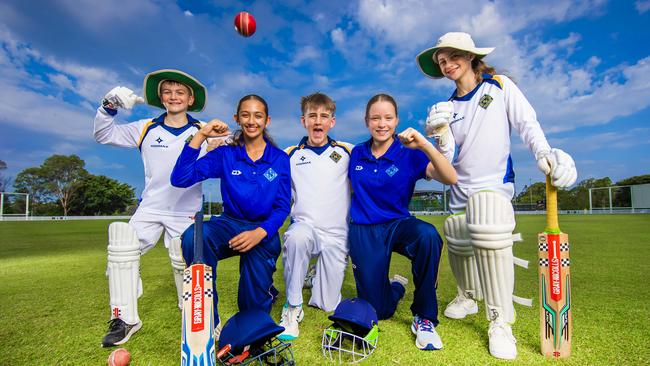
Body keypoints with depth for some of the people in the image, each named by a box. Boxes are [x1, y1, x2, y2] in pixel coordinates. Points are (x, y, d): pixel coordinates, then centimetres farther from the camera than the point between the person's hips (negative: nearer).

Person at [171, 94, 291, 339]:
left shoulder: (280, 159, 1)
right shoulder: (225, 154, 1)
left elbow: (282, 207, -3)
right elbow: (180, 179, -10)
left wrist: (259, 233, -21)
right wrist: (200, 136, -15)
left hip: (264, 231, 0)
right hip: (230, 224, 1)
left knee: (255, 304, -15)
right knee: (193, 236, -34)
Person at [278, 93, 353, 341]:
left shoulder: (348, 152, 4)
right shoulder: (290, 155, 5)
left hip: (337, 235, 1)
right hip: (304, 225, 0)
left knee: (328, 305, 3)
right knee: (296, 237, -38)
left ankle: (318, 277, 38)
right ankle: (293, 307, -17)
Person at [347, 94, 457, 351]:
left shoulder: (409, 154, -7)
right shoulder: (356, 154, 2)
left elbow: (450, 178, -23)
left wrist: (425, 145, -34)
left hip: (398, 225, -1)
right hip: (363, 232, 2)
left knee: (428, 235, -39)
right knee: (377, 311, 0)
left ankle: (424, 317, -16)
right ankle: (396, 286, 40)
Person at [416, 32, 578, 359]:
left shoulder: (501, 86, 1)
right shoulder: (448, 106, 8)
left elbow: (527, 123, -5)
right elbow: (449, 155, 1)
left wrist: (544, 153, -22)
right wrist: (440, 132, -17)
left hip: (494, 181, -5)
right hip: (461, 186, 5)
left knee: (488, 232, -31)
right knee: (459, 245, 11)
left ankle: (500, 322, -17)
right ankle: (468, 297, 40)